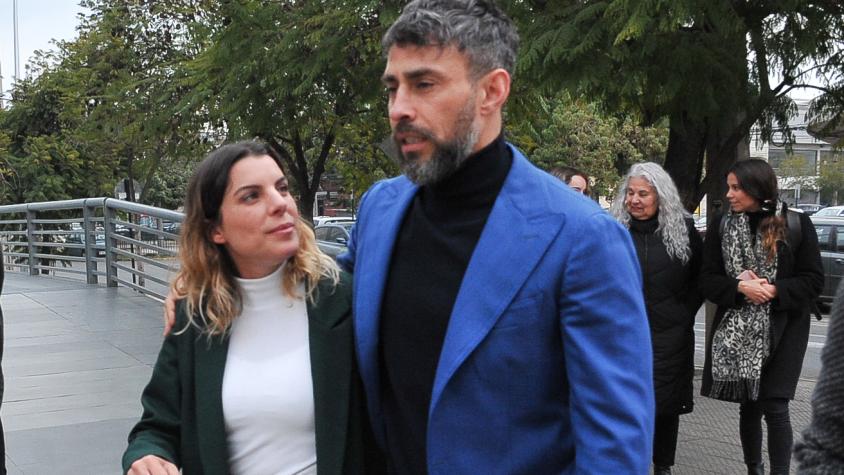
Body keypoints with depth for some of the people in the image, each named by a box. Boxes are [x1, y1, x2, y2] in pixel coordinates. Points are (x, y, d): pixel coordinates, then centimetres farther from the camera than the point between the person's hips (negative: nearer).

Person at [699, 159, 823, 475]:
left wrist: (774, 290, -18)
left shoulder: (796, 224, -4)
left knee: (774, 407, -7)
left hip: (782, 331, -2)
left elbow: (813, 280, -3)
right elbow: (707, 280, 2)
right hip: (737, 331, 3)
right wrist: (740, 287, -17)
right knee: (748, 406, 11)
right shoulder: (722, 226, 3)